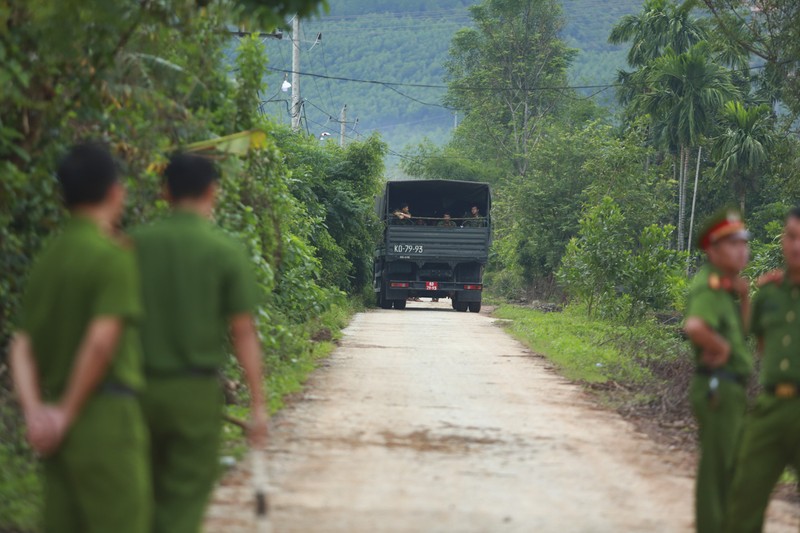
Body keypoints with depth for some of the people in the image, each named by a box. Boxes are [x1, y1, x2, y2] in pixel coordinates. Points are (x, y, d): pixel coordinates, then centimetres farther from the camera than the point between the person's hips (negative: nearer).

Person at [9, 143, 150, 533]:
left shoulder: (49, 257, 12)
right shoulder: (113, 256, -12)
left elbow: (21, 346, 7)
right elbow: (102, 340, -22)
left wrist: (34, 410, -5)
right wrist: (68, 412, -14)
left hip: (62, 428, 8)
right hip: (106, 415, -8)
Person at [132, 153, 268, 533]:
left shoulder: (137, 244, 1)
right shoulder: (226, 252, -7)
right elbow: (243, 333, -7)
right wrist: (258, 404, -2)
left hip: (141, 385, 3)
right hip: (195, 389, -3)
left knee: (149, 498, 18)